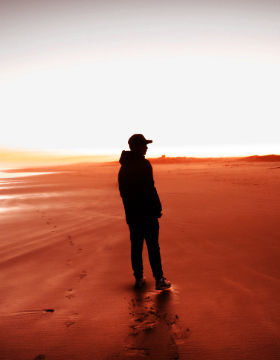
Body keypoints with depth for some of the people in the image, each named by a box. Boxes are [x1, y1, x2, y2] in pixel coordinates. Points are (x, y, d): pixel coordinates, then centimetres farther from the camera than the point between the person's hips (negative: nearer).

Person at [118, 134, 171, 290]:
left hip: (131, 213, 7)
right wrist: (157, 208, -11)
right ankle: (159, 280, 7)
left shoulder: (124, 167, 11)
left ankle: (139, 278, 22)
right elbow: (150, 189, -18)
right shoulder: (143, 164, -14)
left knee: (136, 247, 13)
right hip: (147, 213, -7)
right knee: (153, 247, 0)